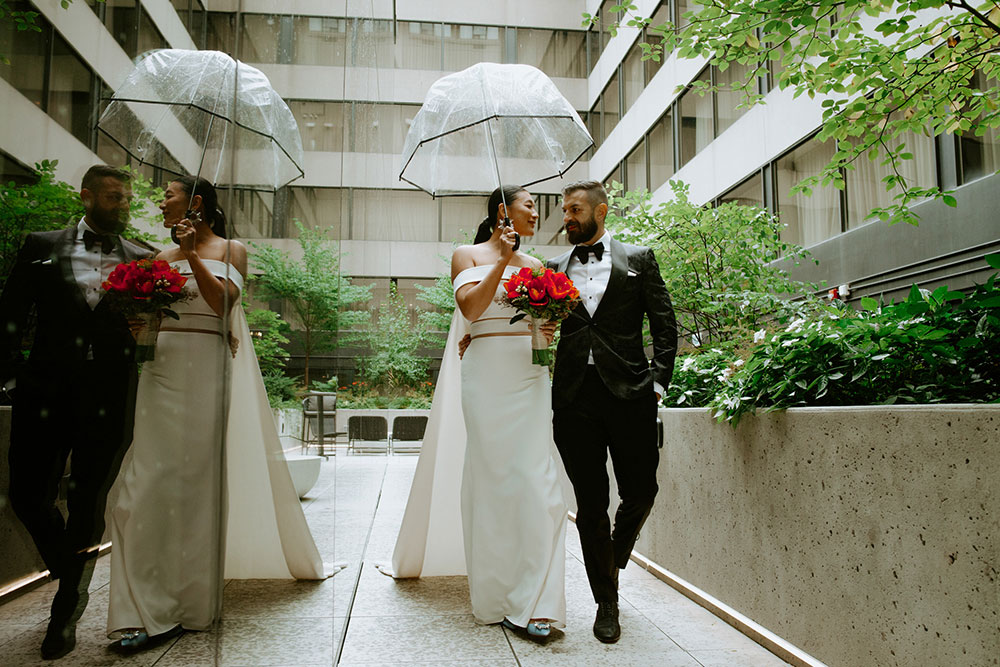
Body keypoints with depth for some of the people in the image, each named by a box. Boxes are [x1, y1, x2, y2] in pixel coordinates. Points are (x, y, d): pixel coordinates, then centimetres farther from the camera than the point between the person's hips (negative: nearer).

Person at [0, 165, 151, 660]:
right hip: (46, 393, 1)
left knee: (89, 503, 5)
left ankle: (66, 613, 23)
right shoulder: (42, 247, 9)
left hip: (110, 399, -1)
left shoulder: (143, 260, 8)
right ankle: (71, 576, 35)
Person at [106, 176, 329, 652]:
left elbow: (222, 303, -7)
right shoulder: (161, 258, 18)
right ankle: (150, 610, 6)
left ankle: (191, 602, 9)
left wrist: (193, 254, -9)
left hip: (203, 368, -4)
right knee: (149, 479, -3)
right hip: (158, 367, 4)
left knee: (194, 479, -2)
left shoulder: (230, 250, 7)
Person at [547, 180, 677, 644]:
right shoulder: (553, 269, 15)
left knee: (640, 492, 4)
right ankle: (606, 601, 20)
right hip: (574, 397, 1)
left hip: (628, 394, -1)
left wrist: (658, 381, -4)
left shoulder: (638, 259, 10)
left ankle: (613, 560, 36)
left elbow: (664, 326, 6)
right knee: (591, 504, 5)